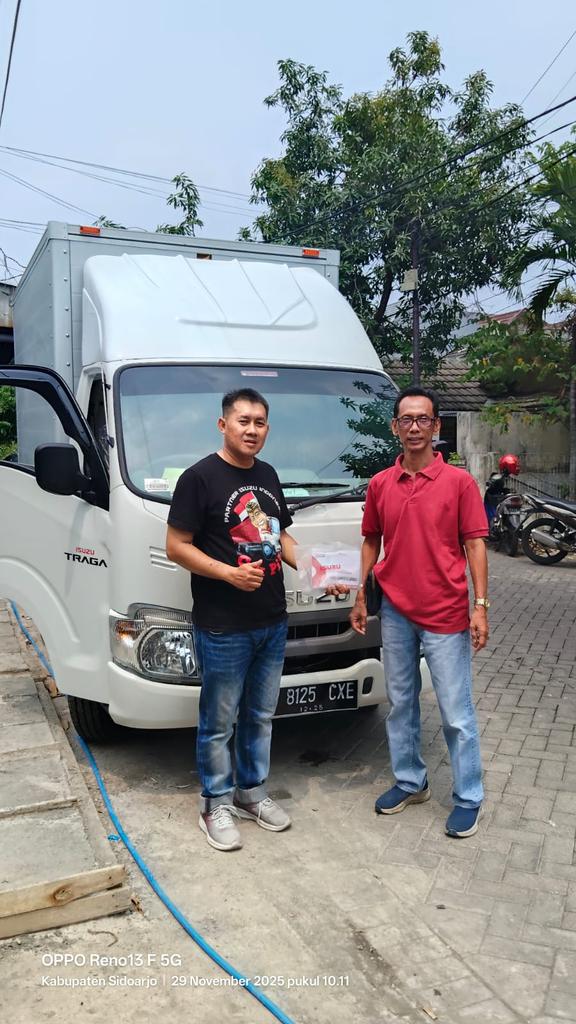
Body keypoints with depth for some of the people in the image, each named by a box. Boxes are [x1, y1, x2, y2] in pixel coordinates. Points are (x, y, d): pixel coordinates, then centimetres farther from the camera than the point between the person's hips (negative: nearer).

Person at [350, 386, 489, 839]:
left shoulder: (459, 481, -6)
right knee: (400, 703, 16)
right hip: (395, 613, 4)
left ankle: (469, 797, 21)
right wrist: (361, 597, 10)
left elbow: (475, 545, -5)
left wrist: (481, 605, -10)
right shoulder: (380, 484, 4)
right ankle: (409, 781, 34)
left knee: (456, 712, 5)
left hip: (446, 615, -4)